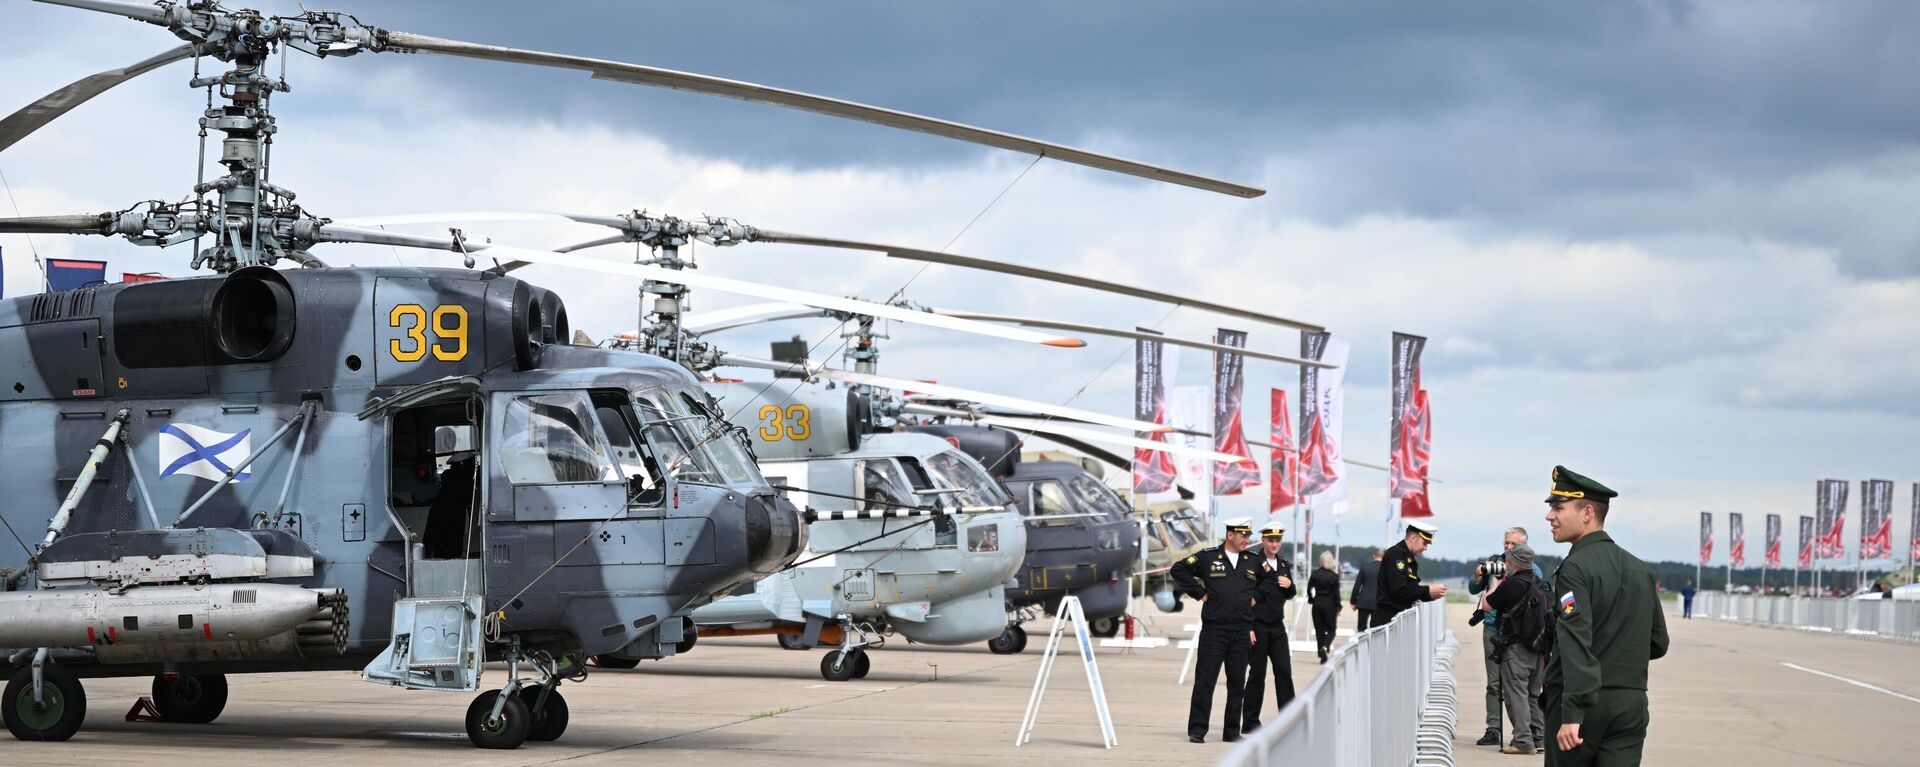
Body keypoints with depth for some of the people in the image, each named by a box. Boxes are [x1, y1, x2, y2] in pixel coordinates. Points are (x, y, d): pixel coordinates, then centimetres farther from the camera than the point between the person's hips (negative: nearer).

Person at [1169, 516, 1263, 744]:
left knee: (1237, 683, 6)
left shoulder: (1253, 562, 12)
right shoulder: (1208, 557, 0)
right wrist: (1199, 593, -1)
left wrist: (1256, 598, 11)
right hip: (1213, 629, -4)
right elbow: (1178, 570, 0)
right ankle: (1197, 730, -1)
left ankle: (1232, 731, 13)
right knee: (1205, 680, -4)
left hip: (1242, 633, 4)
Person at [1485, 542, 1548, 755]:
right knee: (1533, 695, 15)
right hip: (1539, 648, 8)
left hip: (1517, 649, -8)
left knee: (1516, 694, -5)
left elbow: (1488, 604, -5)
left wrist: (1496, 582, 9)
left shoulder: (1513, 584, -15)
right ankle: (1538, 739, 16)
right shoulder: (1539, 583, 9)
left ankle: (1523, 741, -10)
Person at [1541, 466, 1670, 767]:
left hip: (1584, 706, -6)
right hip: (1631, 704, 6)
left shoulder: (1575, 568, -11)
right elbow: (1657, 644, 17)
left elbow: (1577, 643, -21)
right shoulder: (1639, 569, 12)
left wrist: (1572, 713, -25)